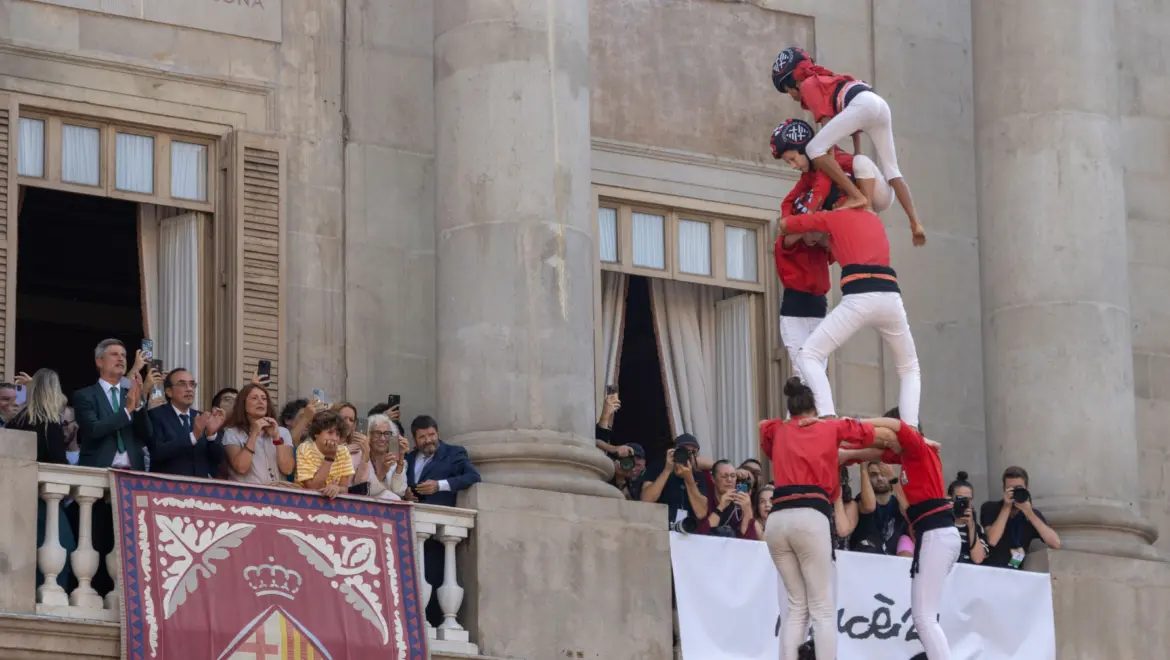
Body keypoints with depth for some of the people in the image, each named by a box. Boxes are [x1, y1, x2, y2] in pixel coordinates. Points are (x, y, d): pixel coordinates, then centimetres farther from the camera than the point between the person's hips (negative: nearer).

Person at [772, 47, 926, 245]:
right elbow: (854, 124, 30)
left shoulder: (809, 85, 13)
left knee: (814, 148, -12)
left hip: (864, 103, -9)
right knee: (891, 171, 12)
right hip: (882, 105, 9)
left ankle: (856, 196, -19)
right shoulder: (826, 81, 37)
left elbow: (826, 122, 1)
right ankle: (915, 223, 0)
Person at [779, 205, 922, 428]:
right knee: (909, 369, 22)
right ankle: (910, 429, -2)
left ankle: (828, 418, -17)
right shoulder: (874, 219, 28)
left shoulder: (832, 218, 14)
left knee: (809, 356, 6)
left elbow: (783, 225, 23)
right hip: (890, 297, 4)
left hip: (859, 299, -4)